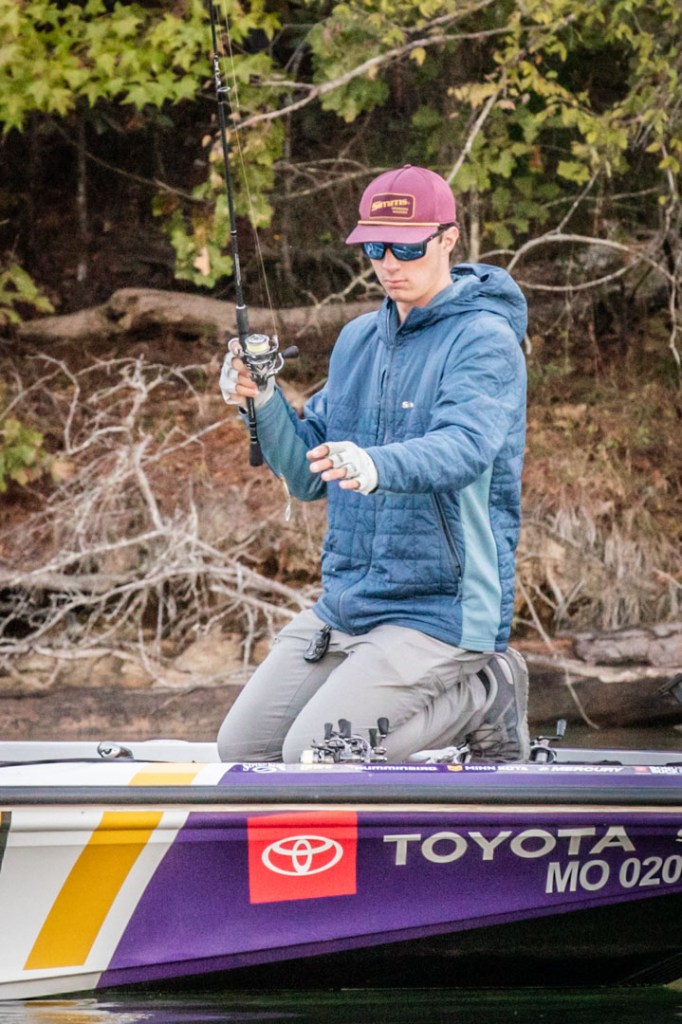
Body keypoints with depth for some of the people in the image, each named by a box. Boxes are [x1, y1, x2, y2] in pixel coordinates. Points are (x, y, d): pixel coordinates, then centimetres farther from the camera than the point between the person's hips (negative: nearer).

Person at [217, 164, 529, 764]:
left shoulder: (485, 340, -11)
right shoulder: (358, 339, 12)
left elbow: (465, 445, -31)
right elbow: (307, 477, 12)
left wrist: (377, 465, -51)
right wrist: (263, 402, -7)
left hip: (439, 609, -8)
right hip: (343, 602, 8)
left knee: (311, 760, -19)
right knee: (241, 748, 3)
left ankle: (483, 698, 2)